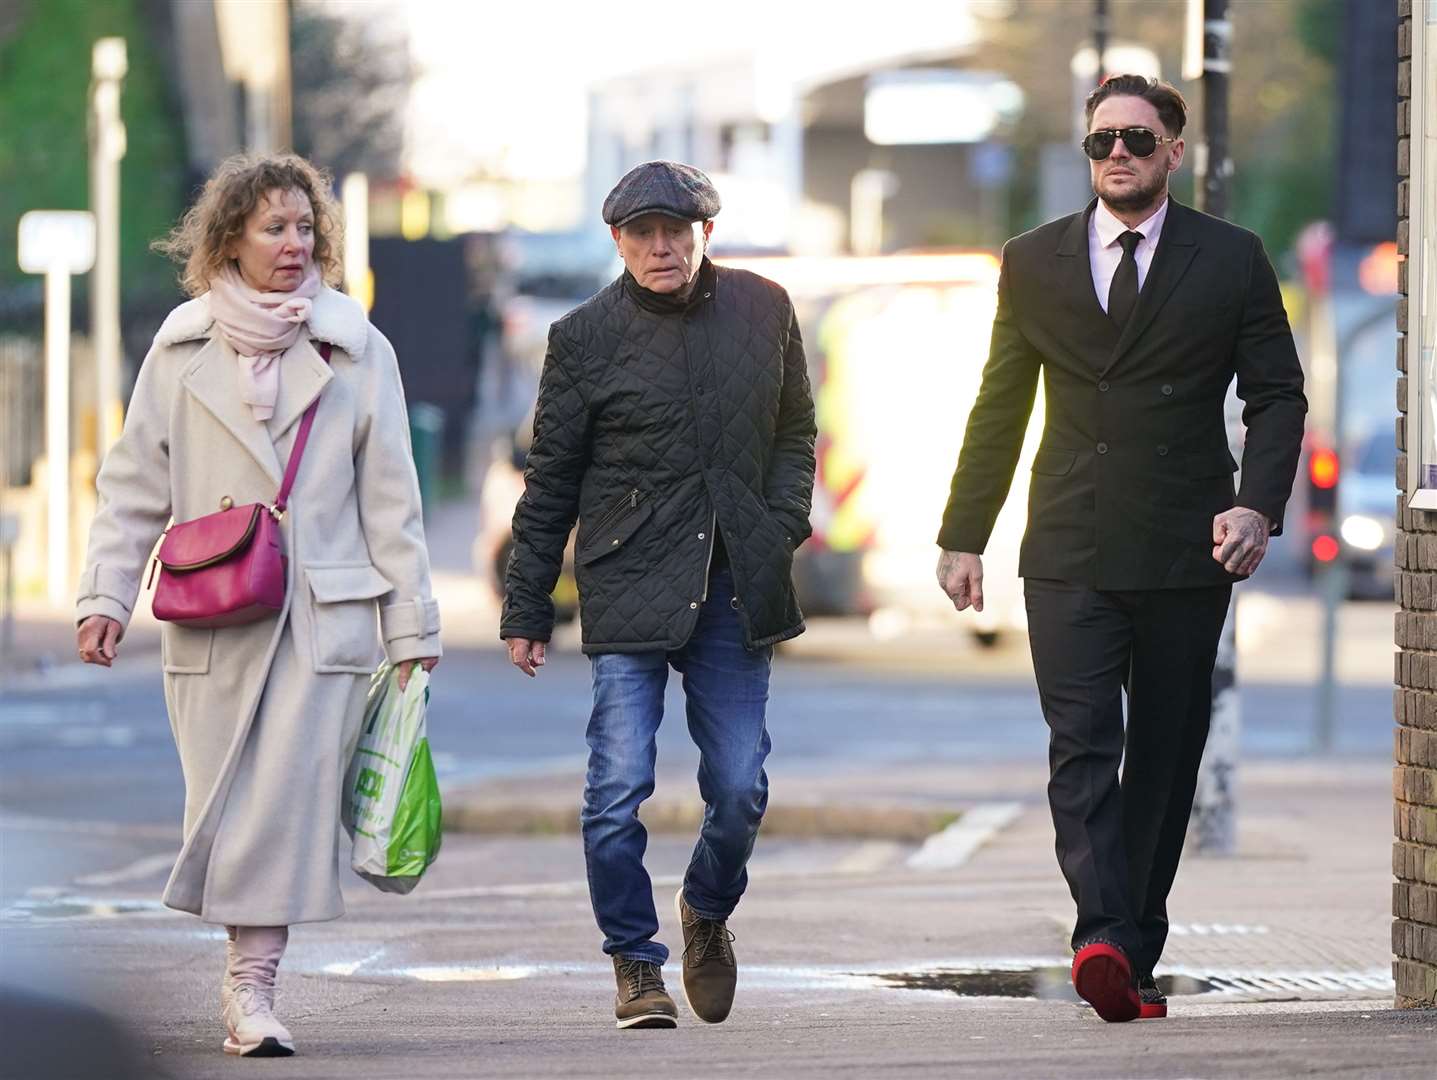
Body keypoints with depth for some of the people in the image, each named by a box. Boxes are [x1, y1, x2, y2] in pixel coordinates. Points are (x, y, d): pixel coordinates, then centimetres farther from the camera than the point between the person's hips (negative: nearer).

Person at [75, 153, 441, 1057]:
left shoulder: (357, 351, 7)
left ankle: (252, 983, -9)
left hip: (324, 616, -1)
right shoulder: (183, 351, 8)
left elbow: (390, 499, 8)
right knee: (222, 803, 2)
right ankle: (249, 976, 17)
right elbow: (134, 485, 10)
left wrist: (413, 625, 5)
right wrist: (107, 595, -1)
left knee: (288, 799, -11)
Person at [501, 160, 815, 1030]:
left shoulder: (764, 311, 6)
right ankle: (636, 964, 6)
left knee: (741, 787, 1)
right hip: (629, 590, -2)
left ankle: (708, 911, 31)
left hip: (734, 590, 2)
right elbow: (550, 483, 5)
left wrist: (783, 530, 3)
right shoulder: (587, 336, -1)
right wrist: (527, 609, 5)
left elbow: (796, 434, 19)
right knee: (619, 786, -9)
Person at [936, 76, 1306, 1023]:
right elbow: (1000, 409, 14)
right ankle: (1105, 937, -26)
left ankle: (1135, 953, 14)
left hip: (1187, 553, 0)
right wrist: (964, 536, 12)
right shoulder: (1035, 262, 9)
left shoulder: (1232, 261, 4)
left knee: (1164, 759, 6)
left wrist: (1258, 503, -13)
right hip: (1069, 554, 0)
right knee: (1082, 748, -15)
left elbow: (1277, 395, 4)